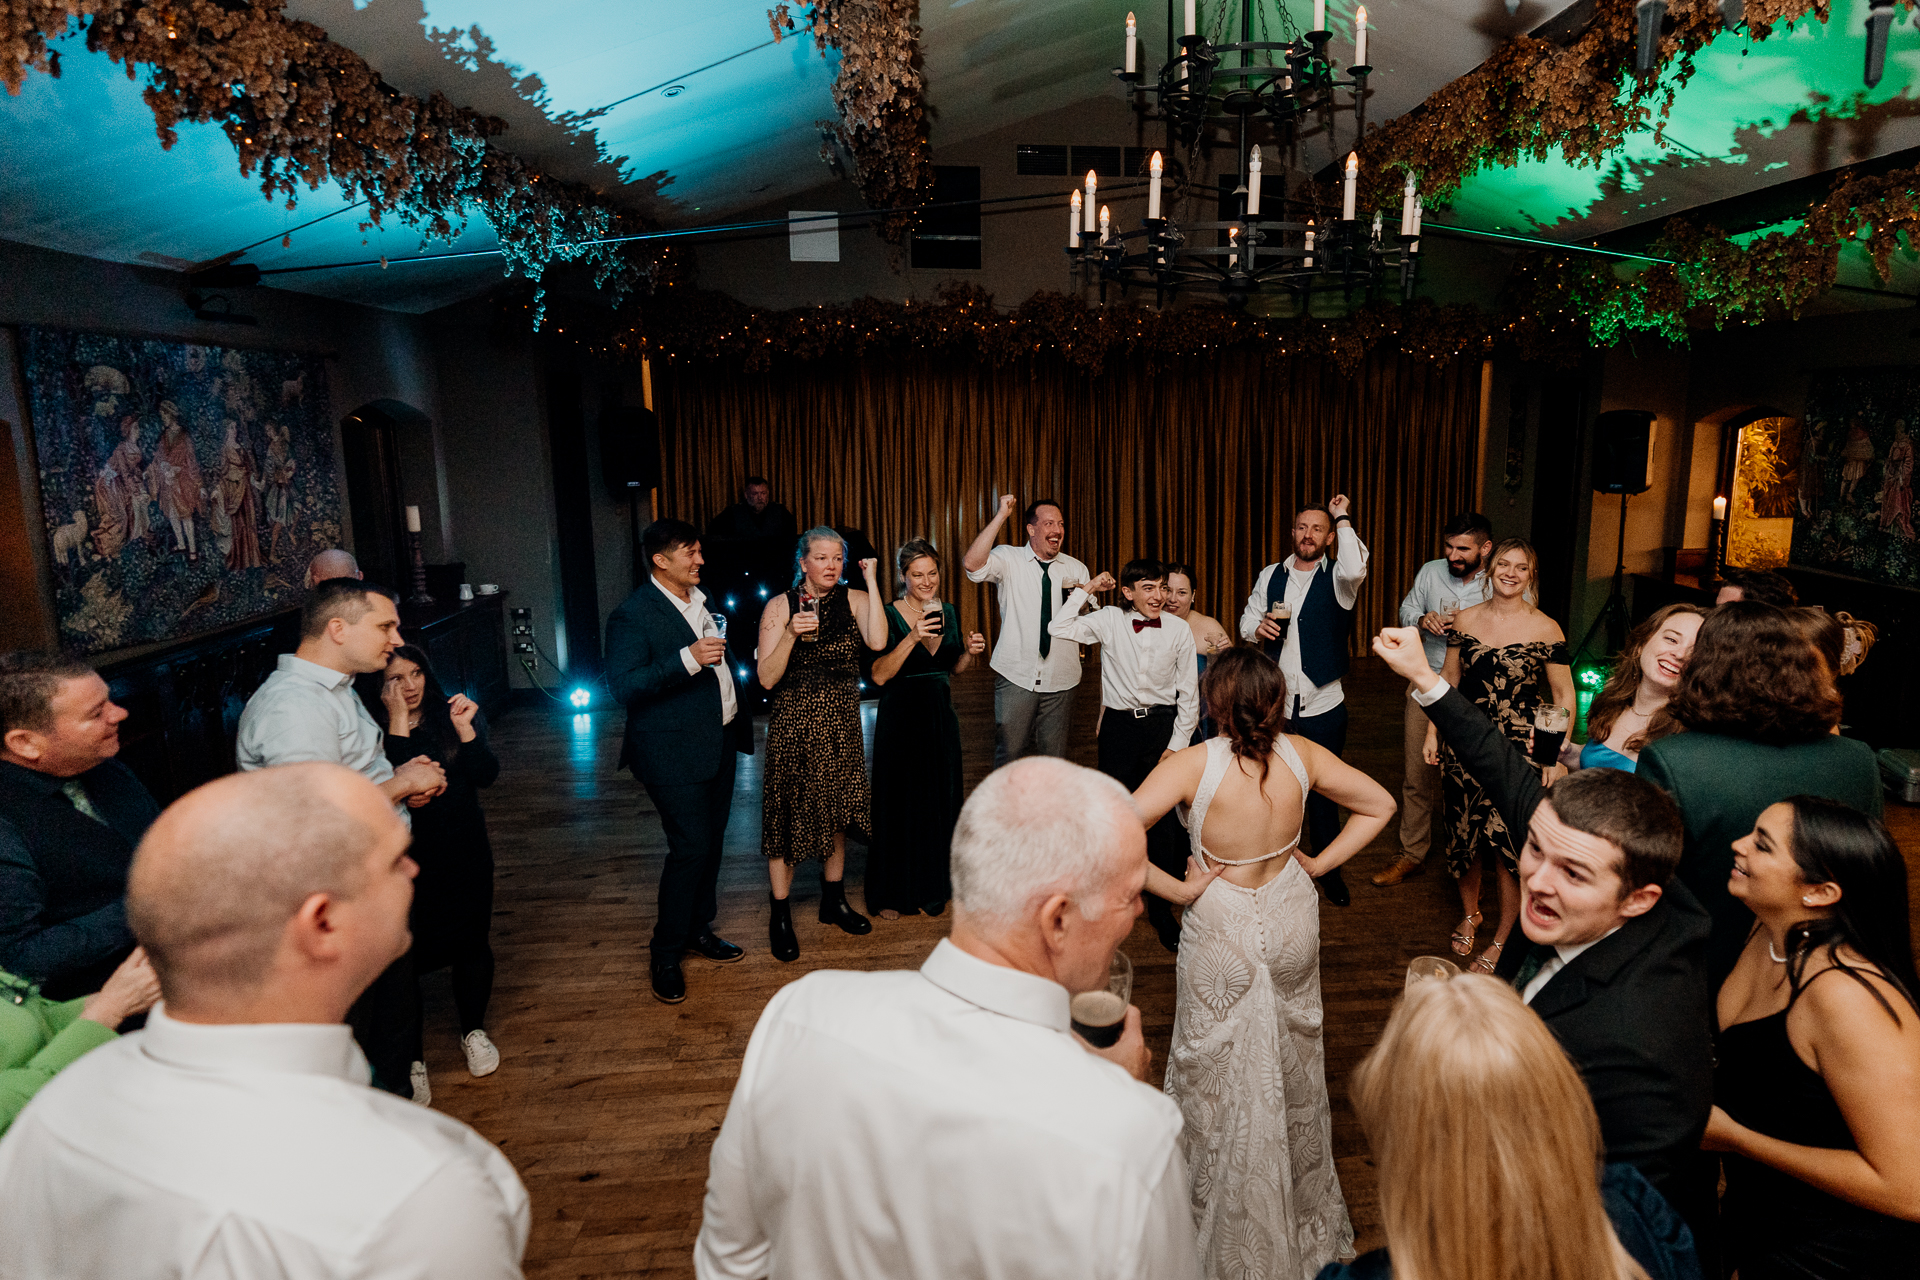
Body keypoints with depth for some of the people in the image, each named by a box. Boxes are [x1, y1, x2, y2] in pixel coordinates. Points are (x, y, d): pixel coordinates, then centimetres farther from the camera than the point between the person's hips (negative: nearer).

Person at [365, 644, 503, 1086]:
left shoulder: (455, 714, 1)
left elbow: (486, 775, -7)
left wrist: (465, 729, -20)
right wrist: (398, 723, -24)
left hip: (465, 854, 3)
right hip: (406, 859, -2)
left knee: (471, 942, 10)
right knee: (405, 954, 2)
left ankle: (473, 1032, 33)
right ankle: (412, 1054, 22)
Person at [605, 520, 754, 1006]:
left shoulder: (700, 599, 11)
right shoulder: (632, 615, -16)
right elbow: (623, 686, -25)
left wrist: (739, 719, 19)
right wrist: (687, 659, -32)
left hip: (720, 742, 8)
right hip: (674, 751, -8)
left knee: (712, 840, 16)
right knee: (690, 847, -8)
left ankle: (698, 929, 33)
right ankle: (665, 954, 9)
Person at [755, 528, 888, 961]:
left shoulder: (854, 600, -1)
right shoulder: (780, 607, -6)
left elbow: (878, 641, -22)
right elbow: (767, 678, -11)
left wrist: (871, 581, -17)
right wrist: (791, 635, -24)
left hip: (841, 724, 3)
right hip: (794, 724, -3)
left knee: (837, 812, 15)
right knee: (789, 817, 2)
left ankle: (833, 900, 33)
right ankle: (779, 916, 16)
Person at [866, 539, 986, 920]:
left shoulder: (948, 613, 6)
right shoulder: (888, 616, -12)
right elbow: (879, 675, -19)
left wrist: (969, 651, -4)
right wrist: (913, 638, -28)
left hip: (941, 716, 6)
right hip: (900, 719, -5)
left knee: (941, 800, 12)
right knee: (899, 804, 2)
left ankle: (932, 885, 28)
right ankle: (892, 894, 16)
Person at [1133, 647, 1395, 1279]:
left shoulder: (1195, 764, -27)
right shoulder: (1302, 755, -14)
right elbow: (1380, 805, -1)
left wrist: (1177, 890, -22)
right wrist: (1318, 863, 0)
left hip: (1222, 931, -4)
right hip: (1292, 923, 5)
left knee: (1219, 1081, 17)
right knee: (1293, 1067, 26)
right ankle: (1305, 1220, 50)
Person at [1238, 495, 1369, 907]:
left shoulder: (1336, 578, -7)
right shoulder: (1270, 576, 6)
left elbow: (1354, 569, -31)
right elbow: (1247, 620, 14)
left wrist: (1343, 519, -19)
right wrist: (1257, 627, -10)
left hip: (1324, 707, -2)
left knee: (1323, 792, 10)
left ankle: (1330, 871, 27)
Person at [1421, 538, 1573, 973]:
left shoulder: (1546, 629, -5)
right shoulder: (1466, 619, 3)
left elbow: (1564, 696, -1)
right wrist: (1433, 732, 7)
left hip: (1519, 751, -3)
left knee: (1509, 841, -2)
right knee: (1466, 831, 12)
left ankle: (1503, 939, 16)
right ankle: (1470, 912, 36)